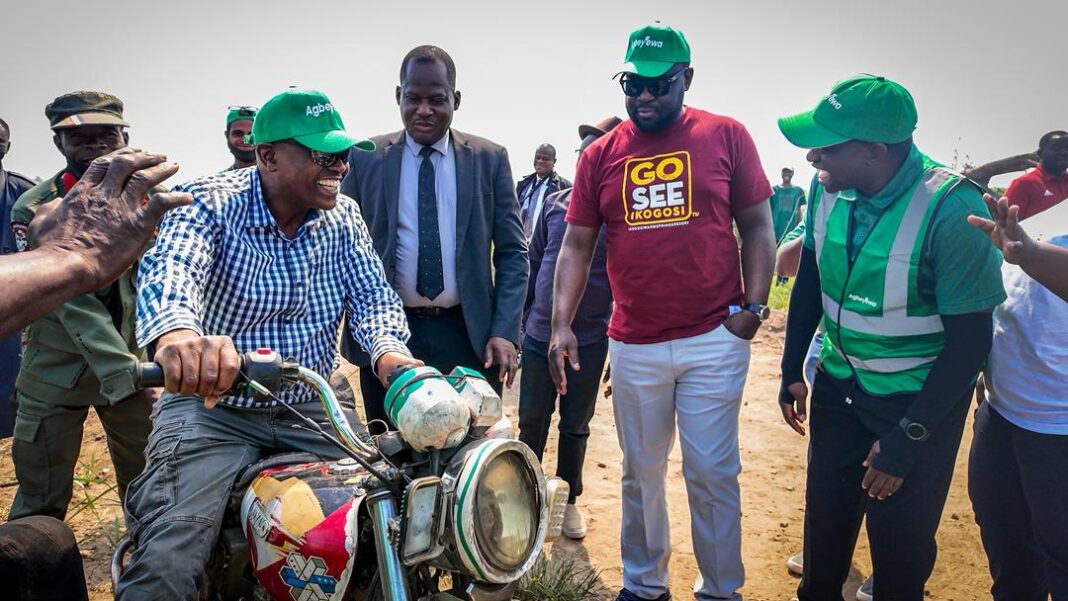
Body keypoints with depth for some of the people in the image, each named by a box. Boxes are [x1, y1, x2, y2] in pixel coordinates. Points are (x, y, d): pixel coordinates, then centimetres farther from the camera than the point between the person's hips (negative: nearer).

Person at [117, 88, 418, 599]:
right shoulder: (210, 202, -12)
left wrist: (388, 351, -27)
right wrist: (176, 335, -56)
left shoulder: (343, 216, 4)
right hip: (212, 407, -4)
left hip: (313, 408, 5)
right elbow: (169, 268, -31)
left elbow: (372, 294, -3)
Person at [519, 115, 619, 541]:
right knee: (531, 423, 13)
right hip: (539, 335, 3)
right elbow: (533, 262, 10)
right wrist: (523, 319, 10)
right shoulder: (555, 203, 3)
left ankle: (568, 499, 31)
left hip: (589, 341, -3)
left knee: (575, 426, 13)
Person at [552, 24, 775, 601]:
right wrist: (561, 324, -7)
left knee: (711, 474, 6)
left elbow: (757, 227, 2)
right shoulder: (600, 155, 4)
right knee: (641, 471, 15)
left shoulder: (726, 136, 0)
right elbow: (576, 244, 3)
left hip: (715, 340, -2)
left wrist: (754, 305, -9)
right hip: (633, 345, 3)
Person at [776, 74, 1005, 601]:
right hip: (838, 383, 5)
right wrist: (792, 370, 7)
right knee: (824, 520, 18)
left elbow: (970, 339, -20)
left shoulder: (951, 210, -25)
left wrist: (908, 437, -18)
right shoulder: (829, 187, -10)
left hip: (918, 400, -4)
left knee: (901, 545, 10)